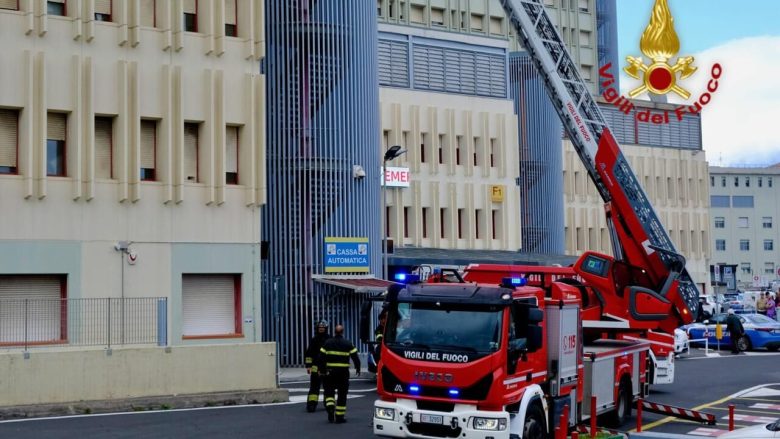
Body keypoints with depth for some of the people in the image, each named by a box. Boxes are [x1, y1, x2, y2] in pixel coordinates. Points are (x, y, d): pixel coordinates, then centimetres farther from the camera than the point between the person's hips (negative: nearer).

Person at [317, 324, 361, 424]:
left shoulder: (328, 343, 2)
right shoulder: (348, 344, -1)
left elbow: (320, 357, -2)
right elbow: (355, 357, -2)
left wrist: (322, 369, 8)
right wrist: (358, 369, 12)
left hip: (330, 372, 1)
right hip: (343, 372, -1)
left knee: (329, 392, 15)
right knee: (342, 394, 6)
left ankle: (330, 407, -11)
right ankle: (340, 416, 7)